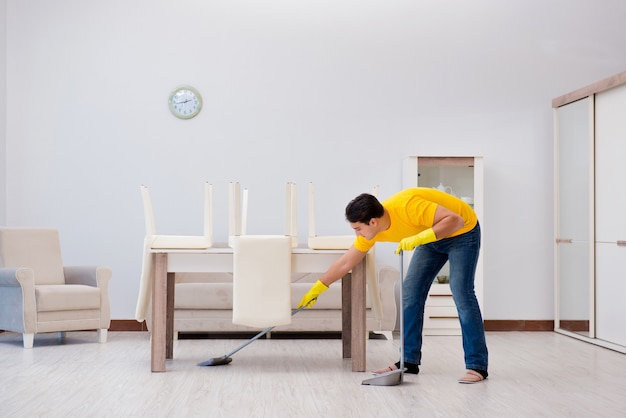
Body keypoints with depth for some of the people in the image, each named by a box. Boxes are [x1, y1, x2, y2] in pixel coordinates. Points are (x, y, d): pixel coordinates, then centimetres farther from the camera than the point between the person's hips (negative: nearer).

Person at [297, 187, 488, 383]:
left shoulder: (408, 206, -37)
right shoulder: (370, 230, -13)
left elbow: (455, 220, -37)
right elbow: (345, 262, -1)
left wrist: (418, 238, -44)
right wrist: (317, 288, 2)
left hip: (462, 231, -7)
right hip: (431, 237, 7)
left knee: (462, 294, -16)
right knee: (410, 293, 0)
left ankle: (477, 366, -11)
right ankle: (409, 361, 6)